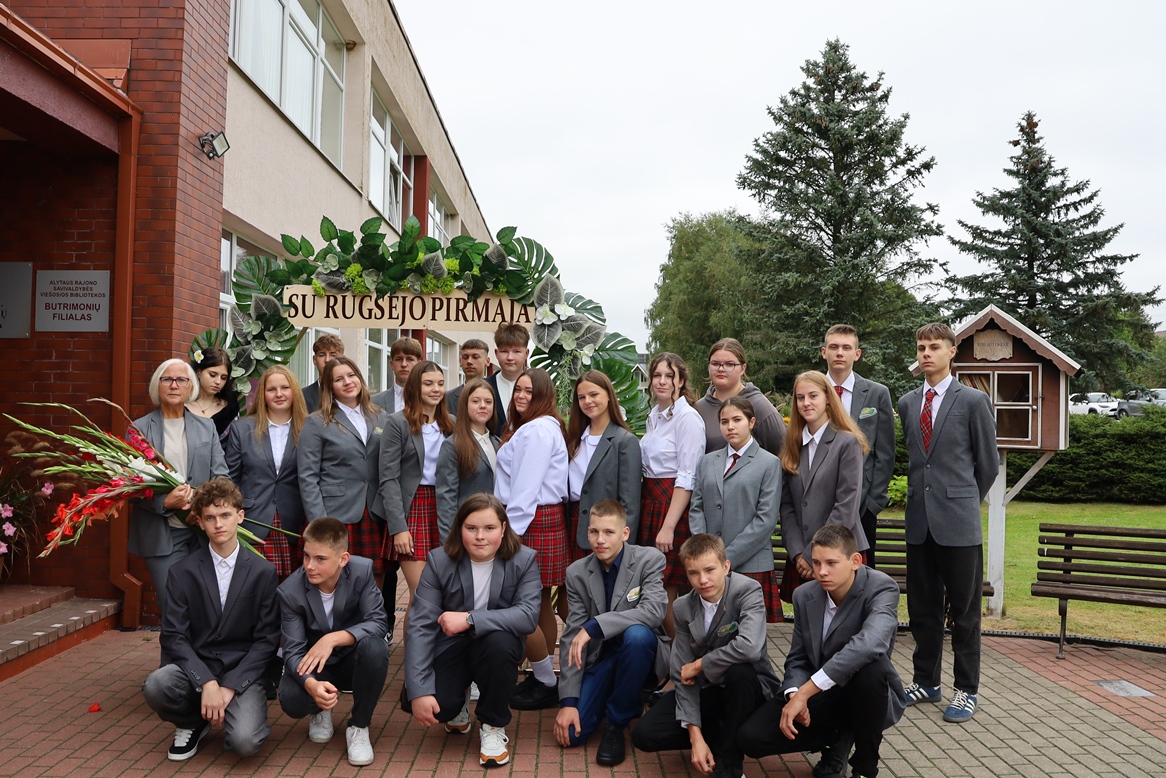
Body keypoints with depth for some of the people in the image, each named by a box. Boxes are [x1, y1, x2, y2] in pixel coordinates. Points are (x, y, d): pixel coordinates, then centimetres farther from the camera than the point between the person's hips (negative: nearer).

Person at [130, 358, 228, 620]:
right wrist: (165, 503, -17)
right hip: (161, 532, -2)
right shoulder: (139, 429, 4)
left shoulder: (207, 427, 12)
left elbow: (221, 475, 6)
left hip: (203, 528, 2)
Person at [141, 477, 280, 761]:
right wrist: (207, 683, -20)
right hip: (197, 669, 2)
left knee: (244, 741, -26)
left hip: (243, 673, -2)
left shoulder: (264, 572, -3)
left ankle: (236, 711, 12)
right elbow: (174, 636, -7)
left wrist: (229, 687, -14)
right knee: (155, 686, -30)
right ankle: (192, 724, 4)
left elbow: (267, 639, -4)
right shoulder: (182, 572, -1)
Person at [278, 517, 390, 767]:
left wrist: (333, 638, -40)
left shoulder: (362, 571, -21)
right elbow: (293, 650, -22)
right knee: (291, 700, -30)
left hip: (353, 660, -1)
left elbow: (378, 623, -25)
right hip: (316, 666, 1)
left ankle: (359, 725, -9)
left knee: (374, 646, -35)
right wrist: (312, 685, -43)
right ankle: (320, 710, 12)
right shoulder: (290, 590, -20)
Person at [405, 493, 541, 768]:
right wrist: (419, 691, -25)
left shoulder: (524, 560, -14)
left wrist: (470, 619, -35)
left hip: (497, 644, 0)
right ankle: (457, 707, 15)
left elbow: (529, 615, -27)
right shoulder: (439, 561, -13)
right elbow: (420, 625, -17)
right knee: (438, 704, -26)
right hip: (450, 645, 0)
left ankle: (493, 726, -8)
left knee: (499, 640, -35)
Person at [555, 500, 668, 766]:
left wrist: (594, 626, -35)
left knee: (636, 633, -36)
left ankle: (616, 722, -13)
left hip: (642, 654, -2)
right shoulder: (577, 572, -7)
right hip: (600, 657, 2)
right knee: (570, 733, -13)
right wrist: (568, 700, -15)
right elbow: (571, 637, -9)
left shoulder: (650, 559, -14)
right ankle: (616, 696, 19)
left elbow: (654, 611, -31)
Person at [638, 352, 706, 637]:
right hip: (649, 501, 8)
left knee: (663, 588, -3)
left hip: (674, 504, -8)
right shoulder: (654, 415, 13)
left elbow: (687, 478, -16)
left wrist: (668, 527, -20)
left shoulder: (687, 417, -12)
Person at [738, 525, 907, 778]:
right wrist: (794, 694, -21)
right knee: (751, 738, -15)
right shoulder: (805, 596, -3)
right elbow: (797, 659, 3)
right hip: (818, 697, 4)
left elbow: (870, 643, -39)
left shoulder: (882, 588, -20)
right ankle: (835, 740, 12)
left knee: (871, 665, -38)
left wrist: (804, 693, -40)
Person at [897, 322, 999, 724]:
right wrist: (921, 497, 14)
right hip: (919, 521, 4)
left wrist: (965, 502, 10)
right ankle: (926, 681, 26)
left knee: (964, 611, 5)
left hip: (958, 523, -4)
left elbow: (988, 463, 4)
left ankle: (966, 690, 18)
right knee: (922, 608, 12)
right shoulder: (907, 404, 10)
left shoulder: (973, 401, -3)